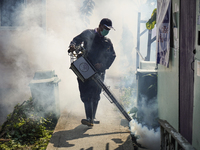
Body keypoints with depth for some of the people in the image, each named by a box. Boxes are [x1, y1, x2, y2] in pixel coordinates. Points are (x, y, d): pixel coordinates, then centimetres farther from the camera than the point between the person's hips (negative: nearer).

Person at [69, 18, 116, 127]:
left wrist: (103, 65, -5)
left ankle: (91, 118, 17)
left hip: (98, 71, 4)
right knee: (86, 94, -12)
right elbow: (77, 39, 6)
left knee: (95, 96, 7)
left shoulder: (107, 42, 15)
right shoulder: (88, 34, 7)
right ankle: (89, 118, -14)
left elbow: (112, 56, 12)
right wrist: (73, 45, -18)